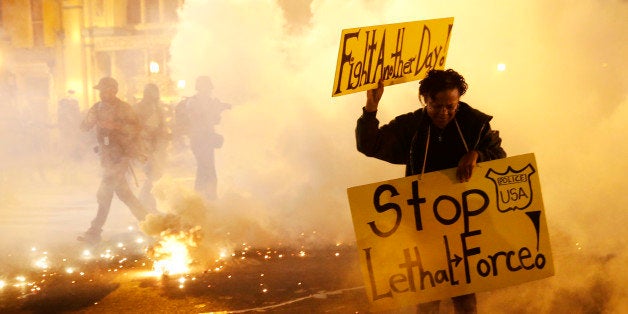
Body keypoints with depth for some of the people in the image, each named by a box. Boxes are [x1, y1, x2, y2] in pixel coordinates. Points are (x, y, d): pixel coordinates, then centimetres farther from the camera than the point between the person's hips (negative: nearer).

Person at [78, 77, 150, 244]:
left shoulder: (123, 108, -8)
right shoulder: (97, 108, 9)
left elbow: (135, 128, -17)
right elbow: (85, 127, 5)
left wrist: (114, 125, -25)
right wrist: (89, 120, -17)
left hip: (121, 156, -7)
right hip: (107, 156, 7)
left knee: (104, 194, -9)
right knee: (123, 192, 14)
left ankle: (94, 232, -5)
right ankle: (146, 219, 27)